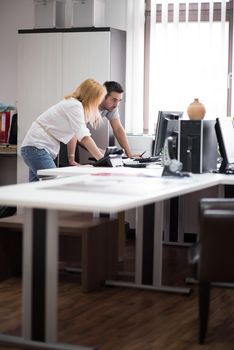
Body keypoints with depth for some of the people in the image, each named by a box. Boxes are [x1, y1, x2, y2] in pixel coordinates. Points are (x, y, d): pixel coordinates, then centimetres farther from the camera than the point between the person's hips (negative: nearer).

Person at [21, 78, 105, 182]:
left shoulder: (75, 105, 11)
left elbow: (73, 134, 17)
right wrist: (103, 160, -25)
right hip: (36, 148, -10)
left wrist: (71, 159, 18)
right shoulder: (74, 106, -17)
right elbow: (84, 137, -25)